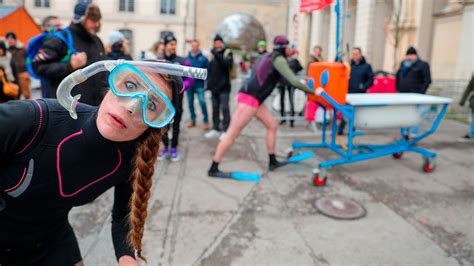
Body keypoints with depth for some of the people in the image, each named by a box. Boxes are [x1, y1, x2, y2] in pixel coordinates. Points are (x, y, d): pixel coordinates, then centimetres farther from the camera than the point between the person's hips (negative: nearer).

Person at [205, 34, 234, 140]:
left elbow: (228, 63, -22)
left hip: (224, 87, -6)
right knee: (215, 109, 10)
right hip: (214, 87, 6)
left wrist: (217, 55, -27)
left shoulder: (227, 53, -1)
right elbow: (210, 70, 15)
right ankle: (216, 129, 18)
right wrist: (209, 83, 8)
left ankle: (225, 130, 0)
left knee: (225, 109, -5)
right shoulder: (213, 54, 13)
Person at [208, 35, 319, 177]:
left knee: (272, 125, 14)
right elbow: (293, 81, -16)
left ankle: (272, 162, 22)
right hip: (249, 98, -10)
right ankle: (213, 169, -1)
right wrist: (313, 91, -7)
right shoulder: (279, 60, -8)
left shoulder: (269, 57, 19)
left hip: (253, 98, 10)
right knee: (232, 134, -7)